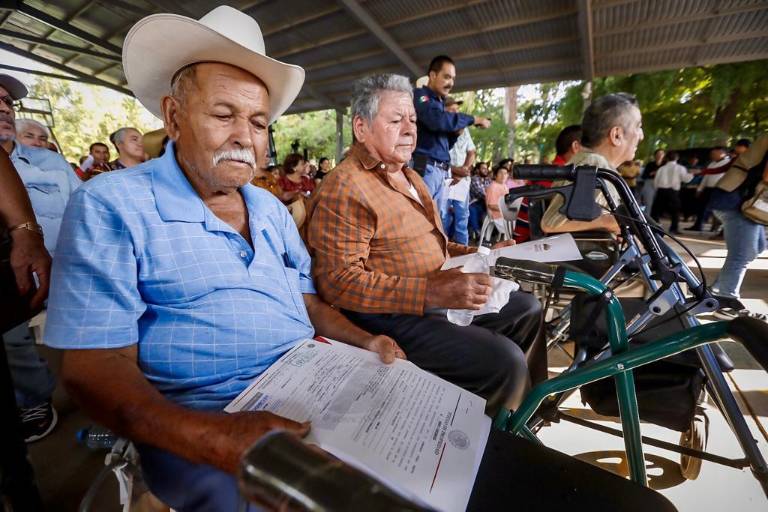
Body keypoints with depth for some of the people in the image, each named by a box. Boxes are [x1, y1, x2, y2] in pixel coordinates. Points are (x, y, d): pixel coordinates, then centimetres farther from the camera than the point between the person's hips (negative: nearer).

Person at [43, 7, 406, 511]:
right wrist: (211, 436, -29)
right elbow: (95, 364, -13)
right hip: (200, 420, -4)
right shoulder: (110, 207, -8)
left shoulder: (271, 209, 10)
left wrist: (365, 341, -4)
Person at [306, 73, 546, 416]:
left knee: (528, 308, 17)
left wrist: (480, 255, 10)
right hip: (393, 318, -10)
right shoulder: (345, 189, -15)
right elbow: (338, 281, -23)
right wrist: (431, 292, -29)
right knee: (504, 361, -24)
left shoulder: (408, 176, 19)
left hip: (441, 297, 10)